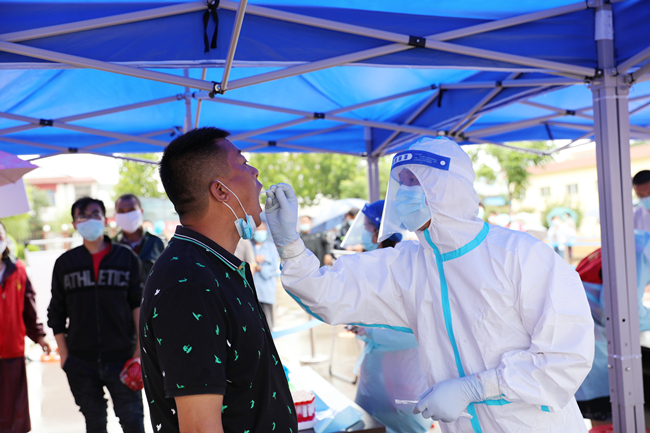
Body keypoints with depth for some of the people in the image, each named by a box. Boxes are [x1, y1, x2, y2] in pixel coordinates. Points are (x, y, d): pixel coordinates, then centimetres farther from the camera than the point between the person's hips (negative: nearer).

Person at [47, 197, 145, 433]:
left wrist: (141, 349, -2)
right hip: (80, 361, 2)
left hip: (122, 356, -2)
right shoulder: (65, 263, 7)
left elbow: (139, 304, 3)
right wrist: (64, 354, 4)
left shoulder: (126, 257, 3)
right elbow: (56, 313, 10)